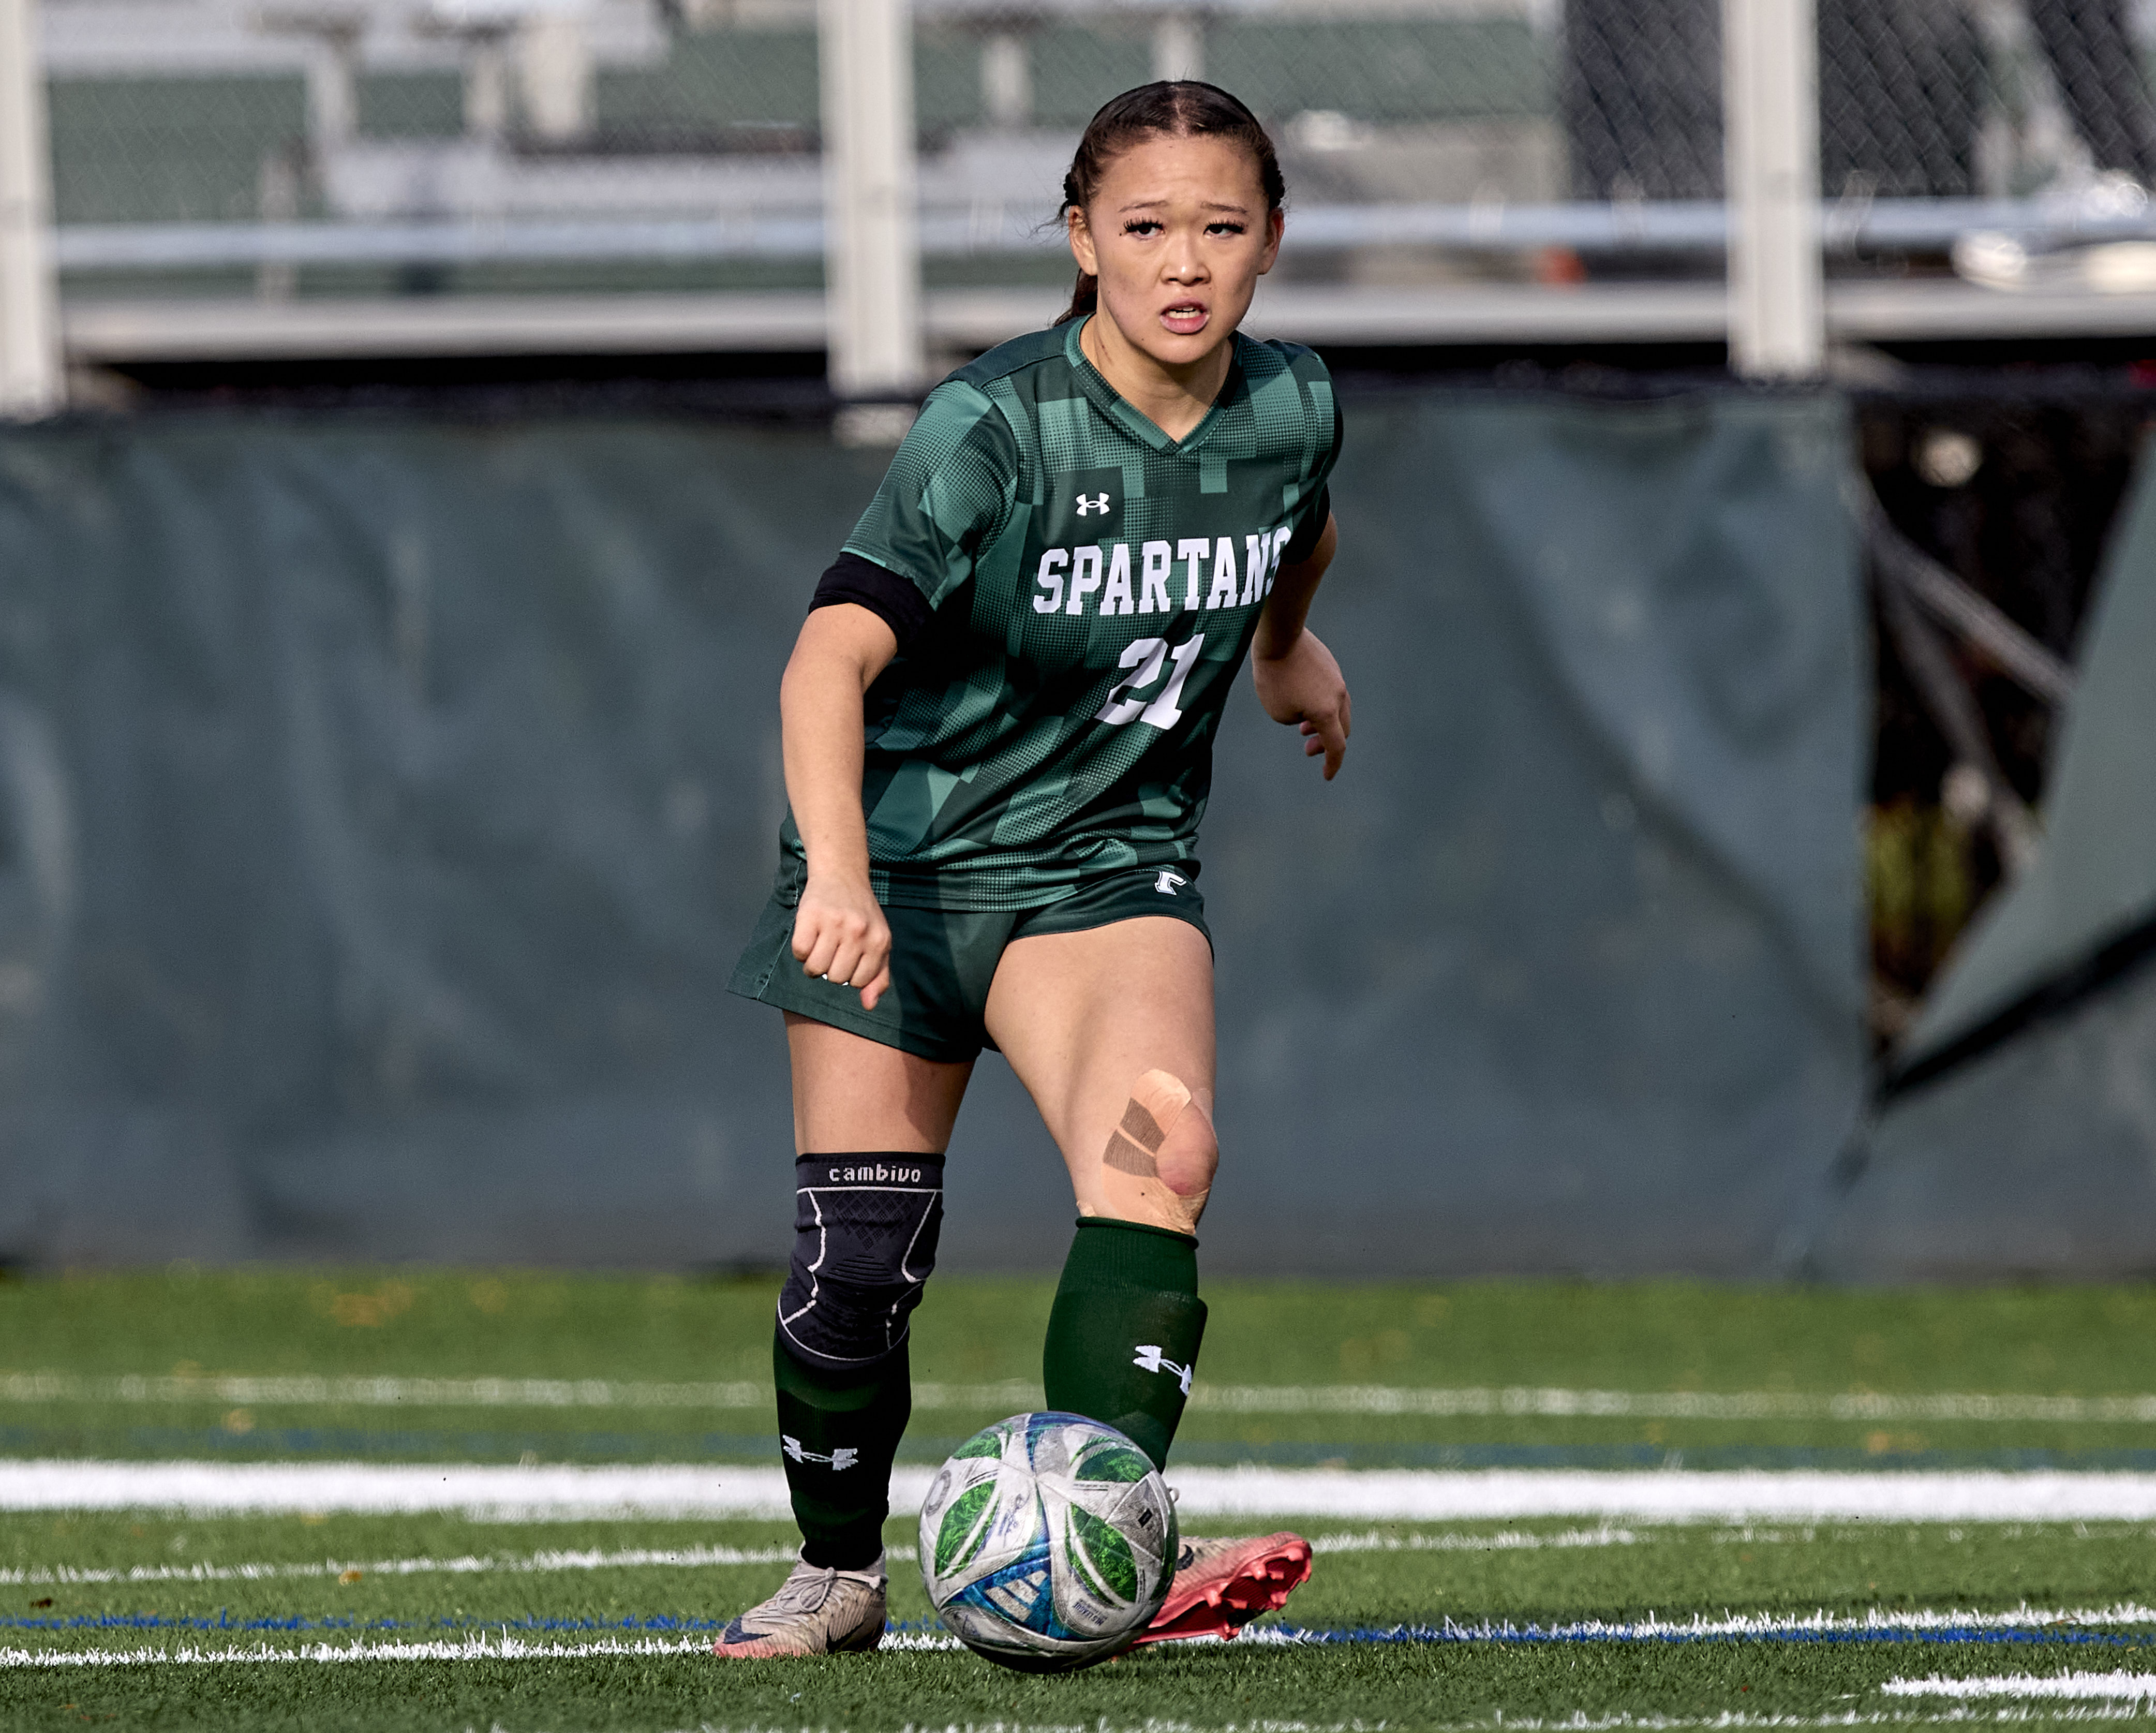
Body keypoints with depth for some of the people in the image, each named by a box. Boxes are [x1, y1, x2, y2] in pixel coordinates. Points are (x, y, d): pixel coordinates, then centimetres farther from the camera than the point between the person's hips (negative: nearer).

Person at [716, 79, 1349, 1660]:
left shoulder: (1291, 411, -8)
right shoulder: (995, 428, -23)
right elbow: (835, 655, -35)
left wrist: (1291, 648, 38)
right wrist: (837, 872, -50)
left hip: (1109, 862, 3)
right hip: (901, 860, -2)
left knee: (1161, 1154, -26)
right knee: (858, 1252, 0)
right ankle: (838, 1572, 26)